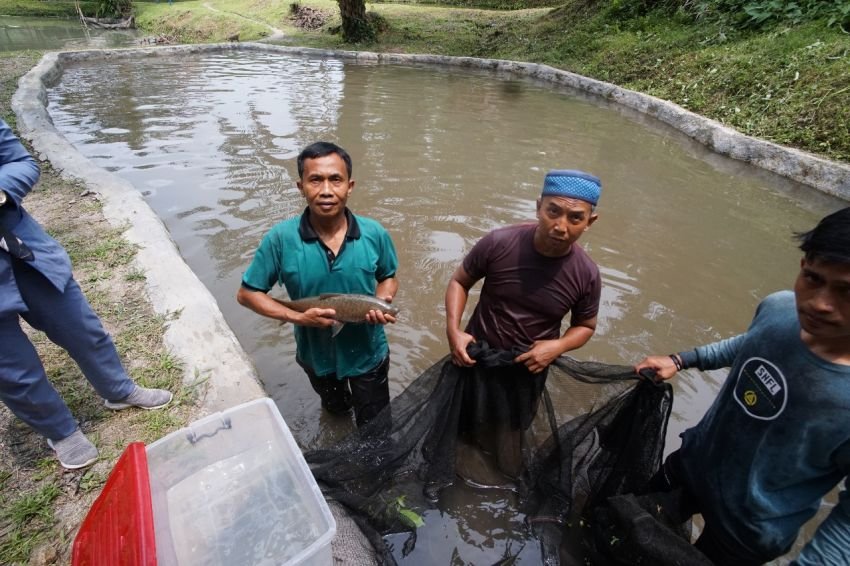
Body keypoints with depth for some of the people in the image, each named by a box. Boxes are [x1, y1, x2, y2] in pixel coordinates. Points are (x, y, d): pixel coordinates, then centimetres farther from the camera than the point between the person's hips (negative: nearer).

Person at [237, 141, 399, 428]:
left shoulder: (374, 233, -20)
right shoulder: (281, 238, -23)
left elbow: (388, 278, -2)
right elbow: (247, 293, -12)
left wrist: (382, 303, -24)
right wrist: (298, 317, -25)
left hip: (368, 353, 0)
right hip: (316, 354, 1)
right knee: (334, 408, 34)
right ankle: (340, 404, 70)